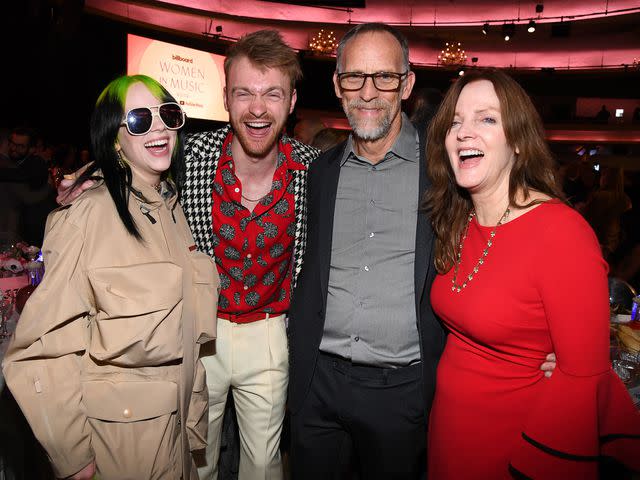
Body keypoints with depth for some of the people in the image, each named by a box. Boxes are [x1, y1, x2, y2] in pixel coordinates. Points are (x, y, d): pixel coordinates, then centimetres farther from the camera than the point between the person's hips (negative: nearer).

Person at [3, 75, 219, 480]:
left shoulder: (175, 205, 2)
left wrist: (193, 425, 11)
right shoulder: (89, 213, -19)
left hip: (177, 419, 6)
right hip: (118, 432, -5)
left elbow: (187, 327, 7)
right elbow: (45, 347, -18)